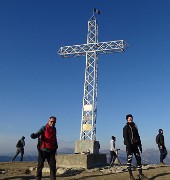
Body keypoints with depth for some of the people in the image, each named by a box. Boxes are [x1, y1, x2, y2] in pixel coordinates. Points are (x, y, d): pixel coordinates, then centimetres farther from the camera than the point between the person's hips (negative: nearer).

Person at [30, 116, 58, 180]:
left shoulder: (54, 129, 10)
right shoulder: (44, 128, -8)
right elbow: (37, 134, -23)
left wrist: (56, 146, 20)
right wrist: (33, 136, -44)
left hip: (51, 151, 5)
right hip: (43, 150, -5)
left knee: (53, 166, 6)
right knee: (40, 165, 2)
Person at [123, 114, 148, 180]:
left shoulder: (134, 127, 15)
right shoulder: (126, 127, -4)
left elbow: (138, 137, 18)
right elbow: (125, 138, -13)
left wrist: (140, 145, 12)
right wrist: (128, 146, -21)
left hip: (135, 145, 6)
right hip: (130, 146, -6)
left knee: (139, 159, 3)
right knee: (129, 160, -3)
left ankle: (140, 174, 9)